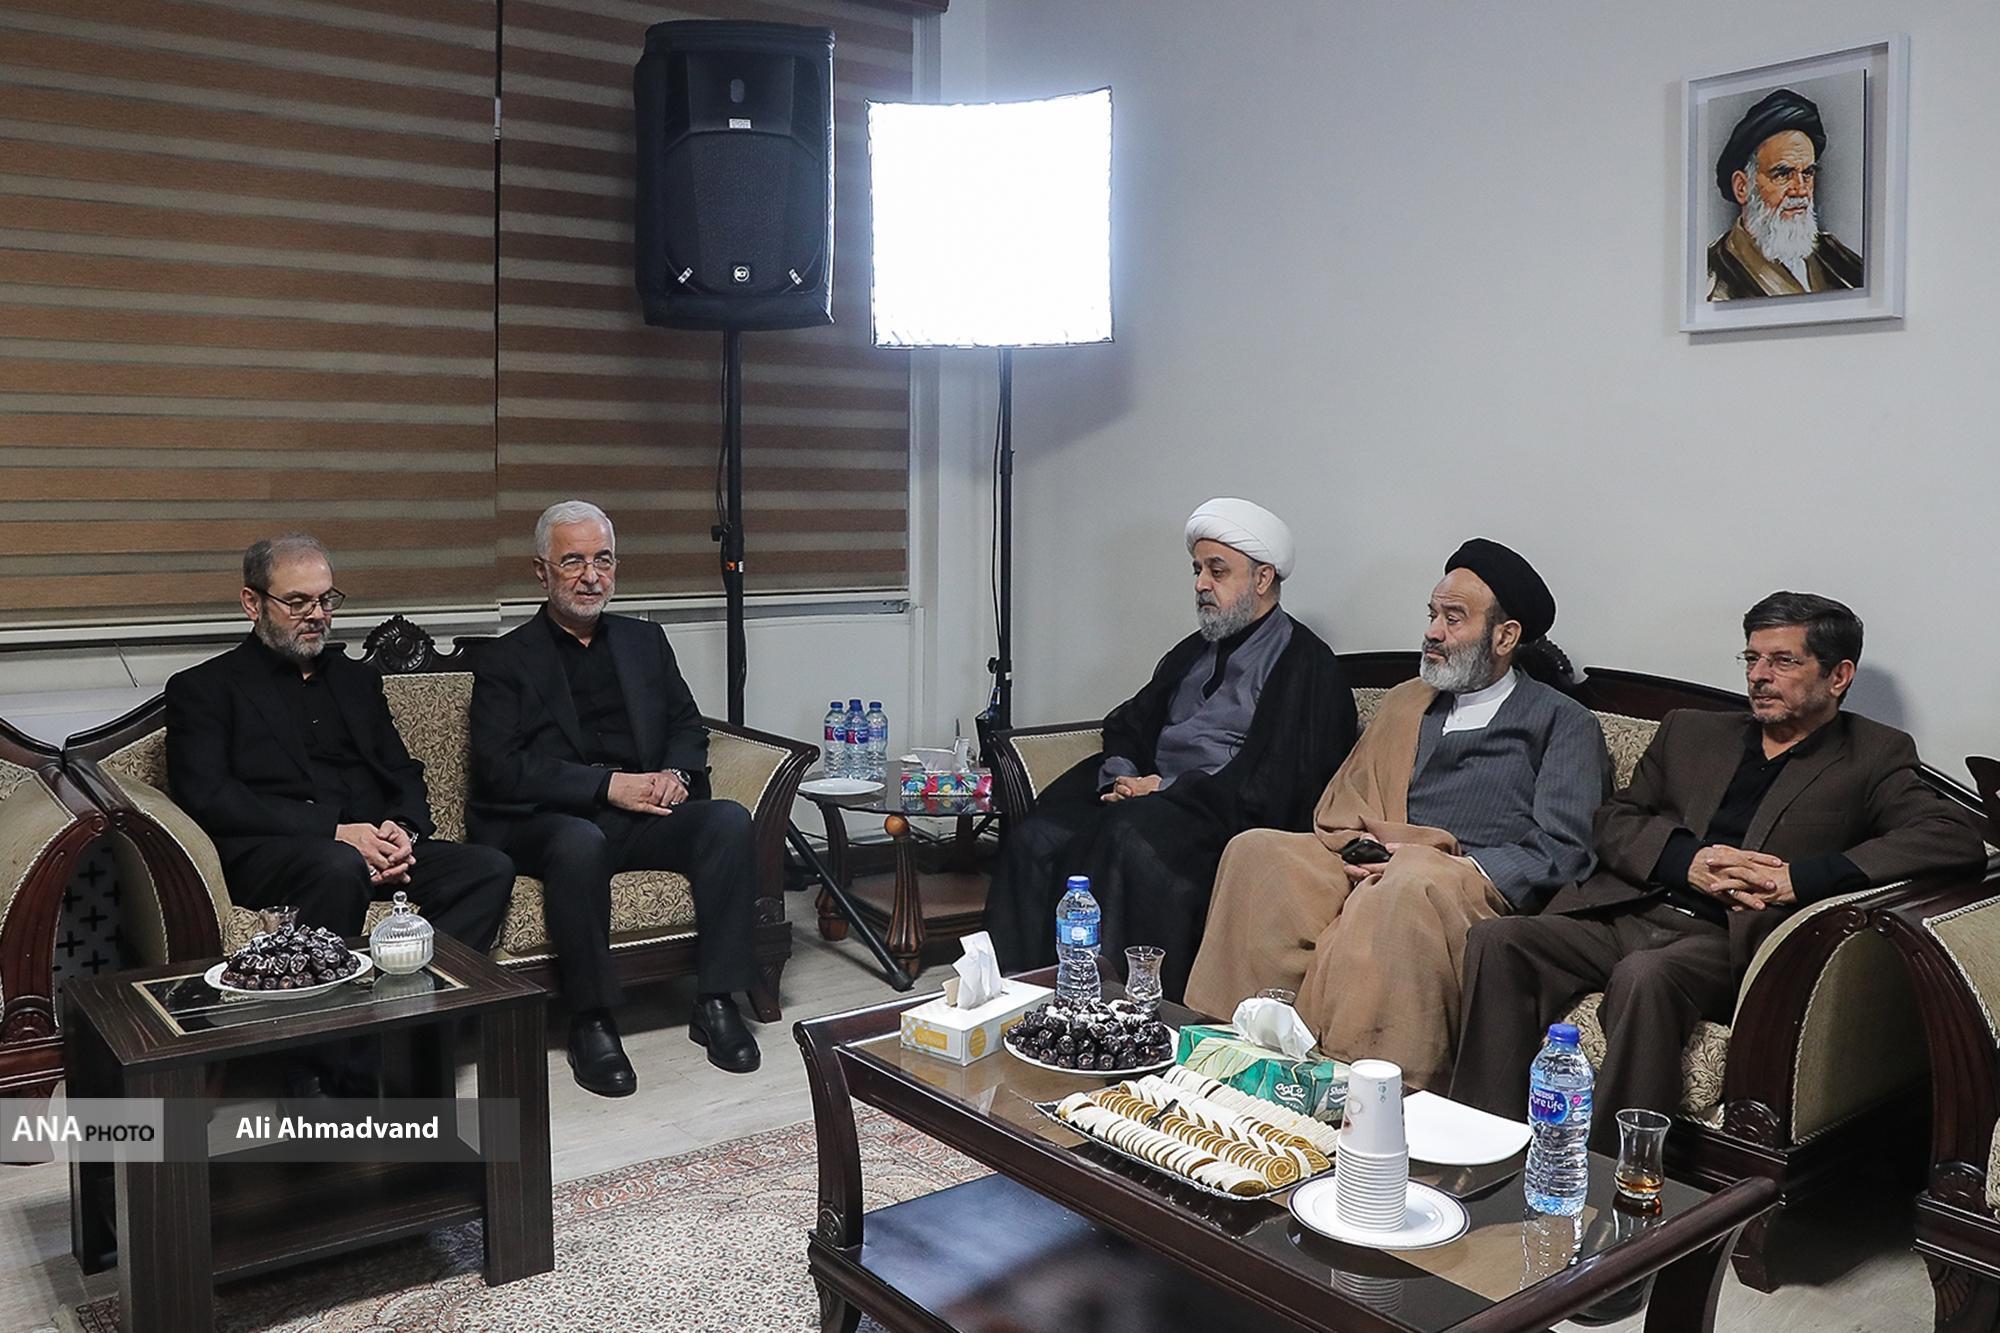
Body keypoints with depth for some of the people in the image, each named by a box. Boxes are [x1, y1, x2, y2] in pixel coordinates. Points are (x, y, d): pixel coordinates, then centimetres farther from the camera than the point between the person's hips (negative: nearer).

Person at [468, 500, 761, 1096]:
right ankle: (590, 1022, -24)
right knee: (580, 843, -38)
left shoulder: (644, 640, 20)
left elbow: (688, 725, 20)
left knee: (729, 820, -25)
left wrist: (677, 773, -4)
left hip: (643, 814, 4)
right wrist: (607, 784, -15)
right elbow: (500, 769, -6)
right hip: (549, 821, -4)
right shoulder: (506, 661, 6)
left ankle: (715, 1001, -18)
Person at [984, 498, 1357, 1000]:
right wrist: (1121, 774, 2)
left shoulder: (1305, 666, -1)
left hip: (1227, 819, -7)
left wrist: (1166, 790, -11)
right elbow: (1128, 725, 26)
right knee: (1037, 836, -16)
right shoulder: (1195, 651, 24)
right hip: (1145, 795, 7)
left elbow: (1272, 786, -12)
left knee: (1128, 836, -35)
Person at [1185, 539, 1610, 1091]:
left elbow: (1563, 853, -2)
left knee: (1412, 884, -39)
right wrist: (1358, 850, -3)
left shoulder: (1565, 723, 9)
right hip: (1370, 874, 5)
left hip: (1476, 893, -5)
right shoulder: (1404, 702, 26)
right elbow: (1336, 809, 20)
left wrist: (1459, 868, -14)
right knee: (1256, 851, -21)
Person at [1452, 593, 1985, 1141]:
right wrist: (1688, 860, -6)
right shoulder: (1690, 732, 25)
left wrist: (1799, 879, -12)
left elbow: (1958, 839, -4)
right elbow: (1614, 823, 17)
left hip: (1730, 938, -4)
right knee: (1496, 941, -24)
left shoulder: (1873, 758, 13)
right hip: (1624, 911, 4)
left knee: (1645, 975, -38)